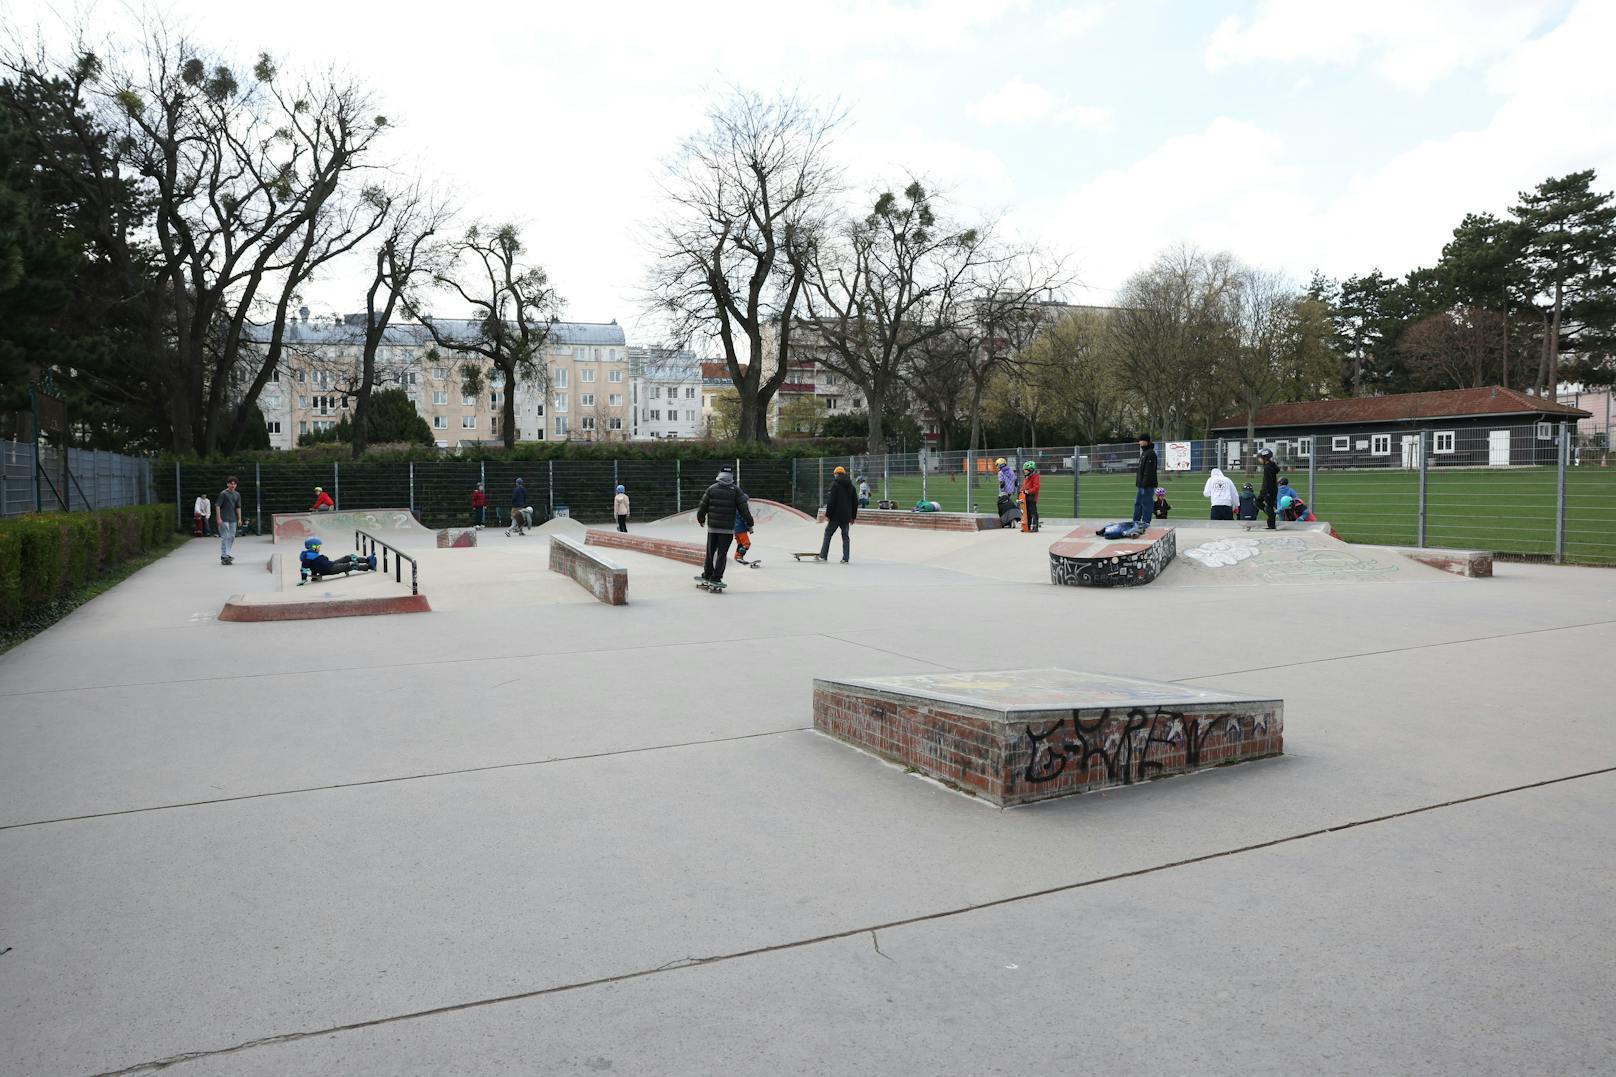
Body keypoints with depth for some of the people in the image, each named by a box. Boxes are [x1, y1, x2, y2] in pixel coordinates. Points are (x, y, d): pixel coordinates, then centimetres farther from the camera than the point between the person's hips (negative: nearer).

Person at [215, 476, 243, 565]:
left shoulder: (237, 495, 11)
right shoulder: (223, 493, -7)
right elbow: (217, 506, -8)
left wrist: (239, 519, 11)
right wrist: (218, 518, -14)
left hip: (233, 519, 6)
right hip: (224, 520, -6)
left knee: (232, 537, 10)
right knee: (225, 537, -8)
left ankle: (227, 554, 22)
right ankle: (224, 557, -8)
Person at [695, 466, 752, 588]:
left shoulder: (711, 488, 1)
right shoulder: (735, 490, -5)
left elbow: (703, 506, 6)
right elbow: (743, 508, -6)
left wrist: (701, 519, 23)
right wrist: (749, 524, 4)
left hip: (712, 527, 2)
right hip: (727, 529, -2)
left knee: (710, 552, 15)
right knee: (722, 554, 1)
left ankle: (707, 575, 25)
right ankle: (715, 579, -1)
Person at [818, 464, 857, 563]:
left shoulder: (835, 484, -7)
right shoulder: (850, 485, 13)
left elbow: (831, 501, -14)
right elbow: (855, 502, 15)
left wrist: (828, 514, -10)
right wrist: (853, 516, 20)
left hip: (836, 515, -5)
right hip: (846, 516, 5)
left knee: (828, 534, 5)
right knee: (845, 537, 8)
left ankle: (823, 556, 4)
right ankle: (845, 558, 2)